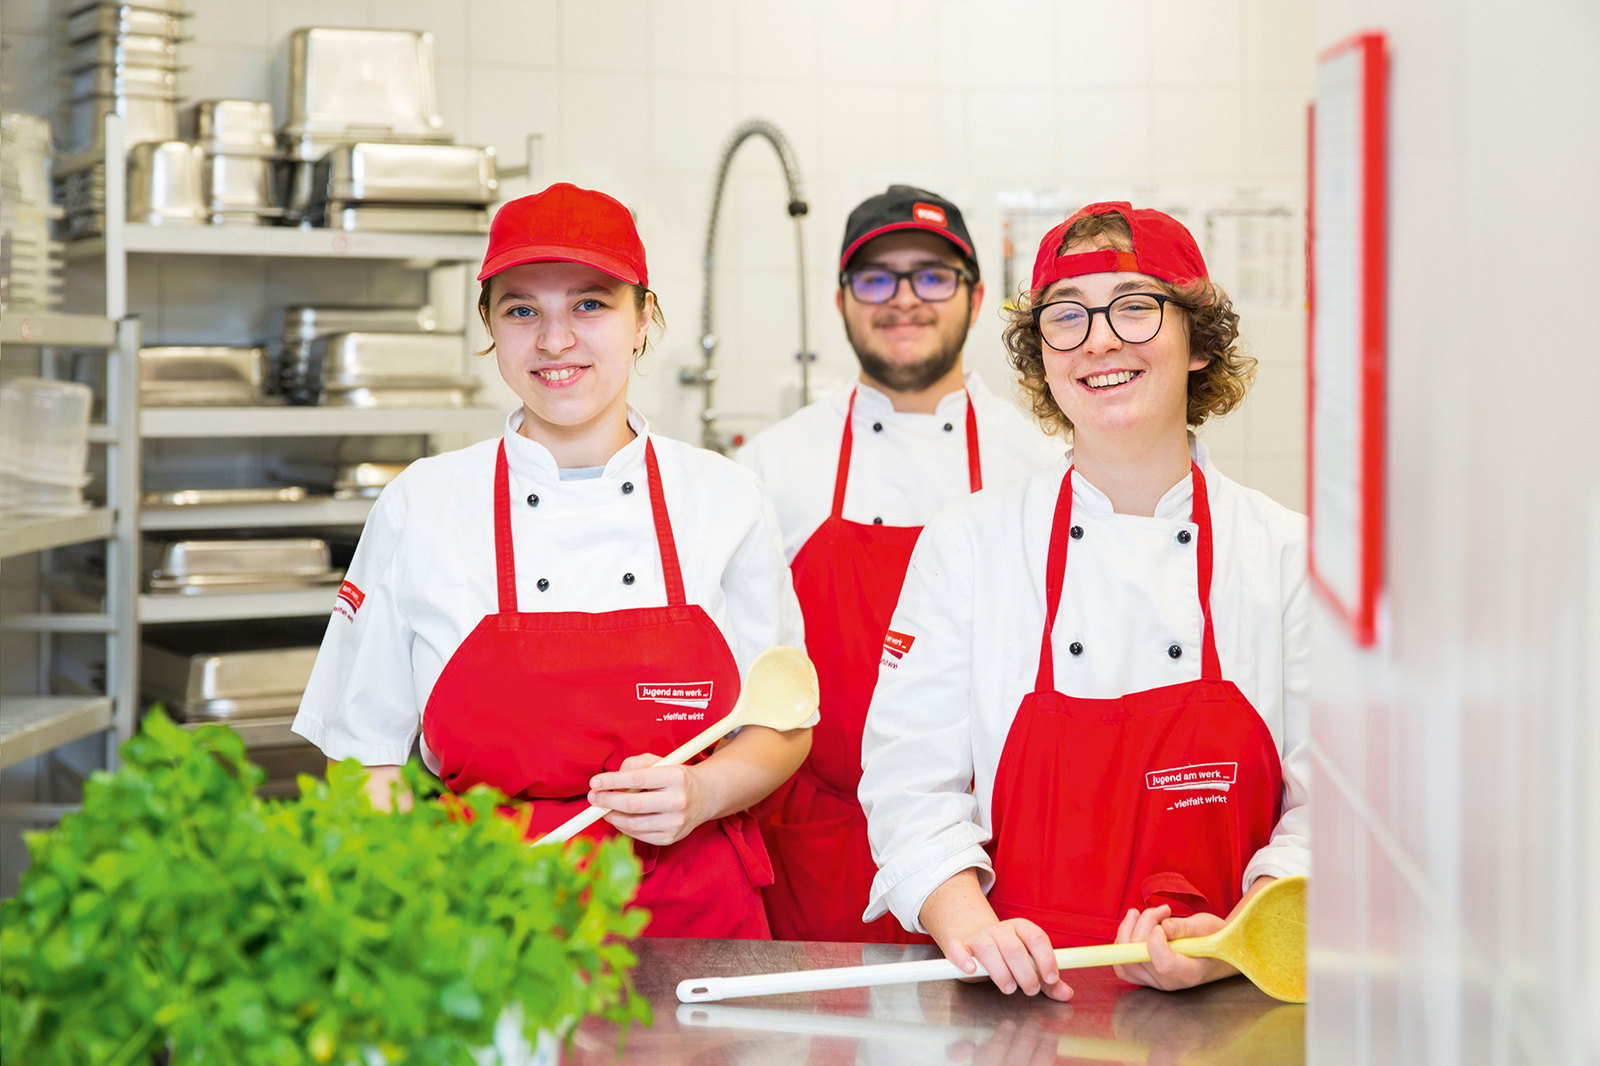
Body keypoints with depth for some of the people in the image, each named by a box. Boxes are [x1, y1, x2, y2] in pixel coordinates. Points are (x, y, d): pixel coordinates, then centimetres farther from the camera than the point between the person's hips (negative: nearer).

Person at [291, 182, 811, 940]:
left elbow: (783, 728, 12)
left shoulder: (725, 499, 4)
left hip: (695, 920, 1)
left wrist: (702, 794, -8)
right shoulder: (419, 505, 2)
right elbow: (368, 757, 5)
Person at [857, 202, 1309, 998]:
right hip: (1024, 994, 0)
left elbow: (1328, 806, 4)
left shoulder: (1288, 552, 5)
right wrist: (971, 927, -16)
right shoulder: (965, 543, 5)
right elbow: (912, 778, 2)